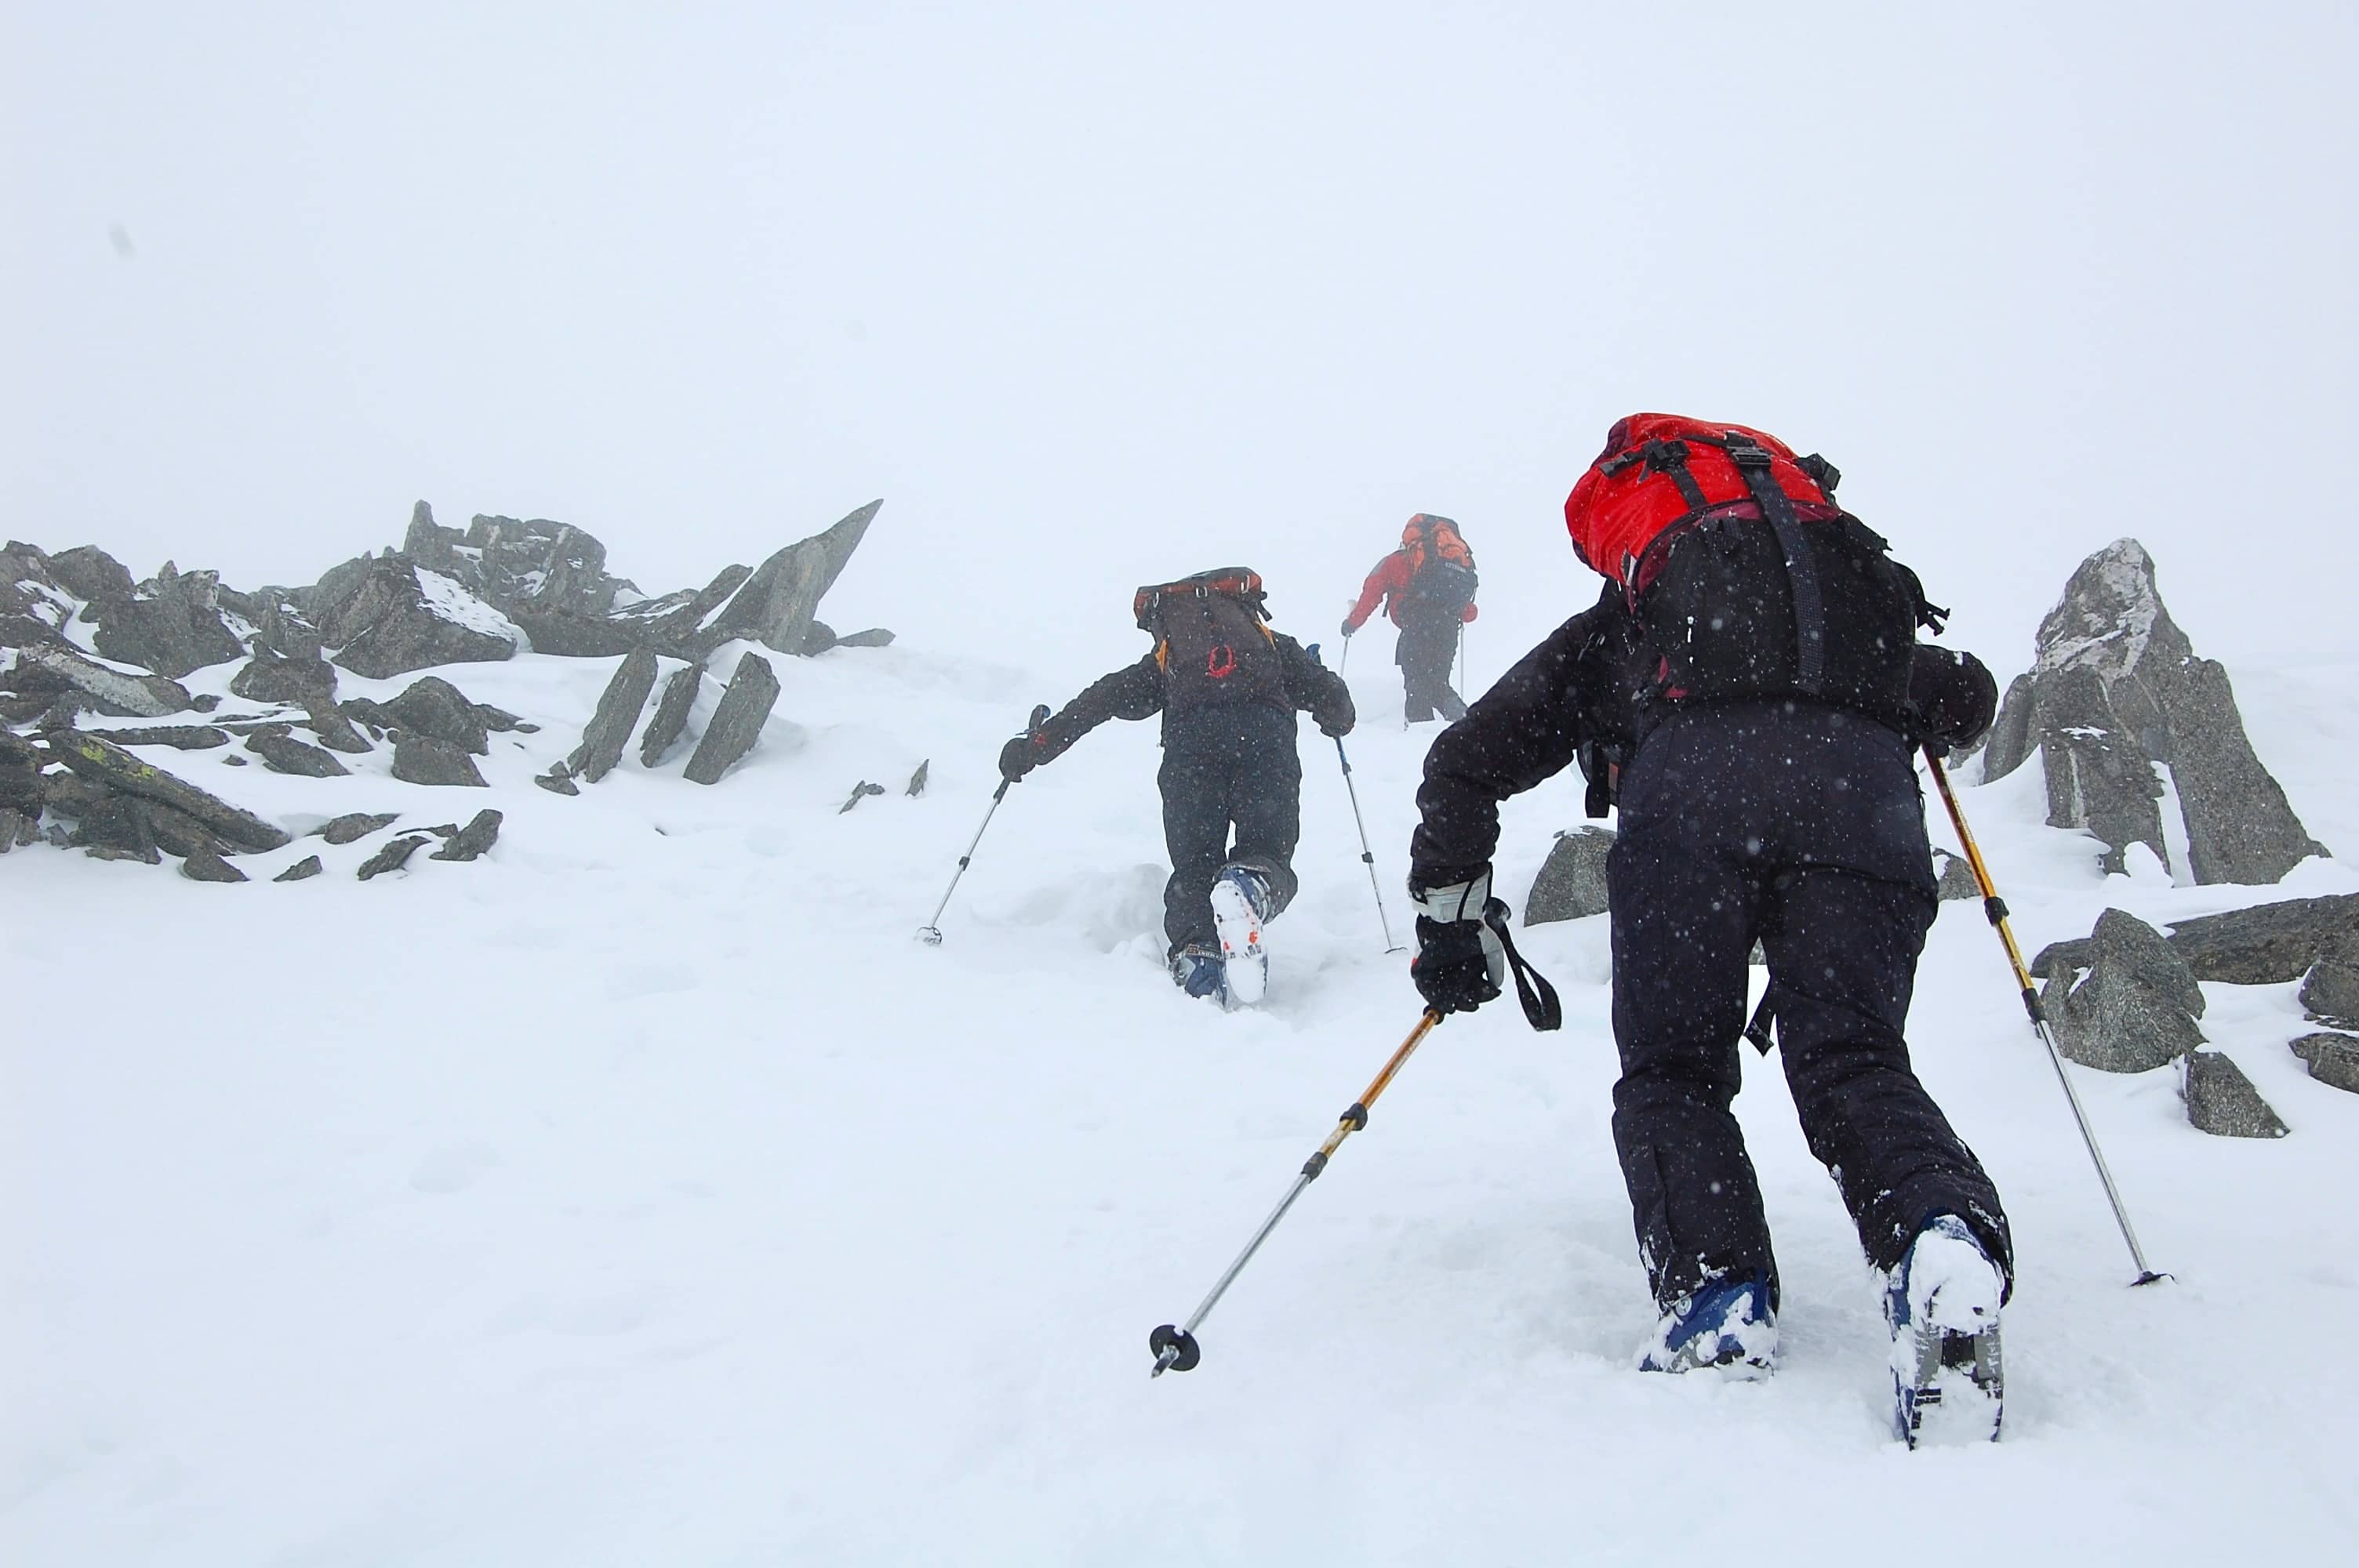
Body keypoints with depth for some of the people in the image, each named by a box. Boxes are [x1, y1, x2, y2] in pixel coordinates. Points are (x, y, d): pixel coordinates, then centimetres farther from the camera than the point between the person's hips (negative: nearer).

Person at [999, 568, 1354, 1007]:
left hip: (1190, 739, 1)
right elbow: (1331, 696, 26)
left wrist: (1033, 747, 31)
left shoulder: (1166, 660, 37)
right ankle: (1250, 888, -34)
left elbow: (1100, 700, 29)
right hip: (1265, 733, -1)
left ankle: (1195, 956, -21)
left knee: (1193, 869, 7)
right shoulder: (1276, 645, 37)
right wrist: (1335, 722, 49)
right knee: (1268, 853, 3)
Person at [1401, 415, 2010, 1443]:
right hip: (1861, 785, 2)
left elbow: (1463, 764, 27)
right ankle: (1945, 1236, -26)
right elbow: (1968, 694, 46)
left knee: (1671, 1069, 8)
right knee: (1853, 1060, 3)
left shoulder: (1601, 638, 35)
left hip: (1693, 781, -2)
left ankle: (1716, 1292, -13)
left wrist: (1450, 924, 32)